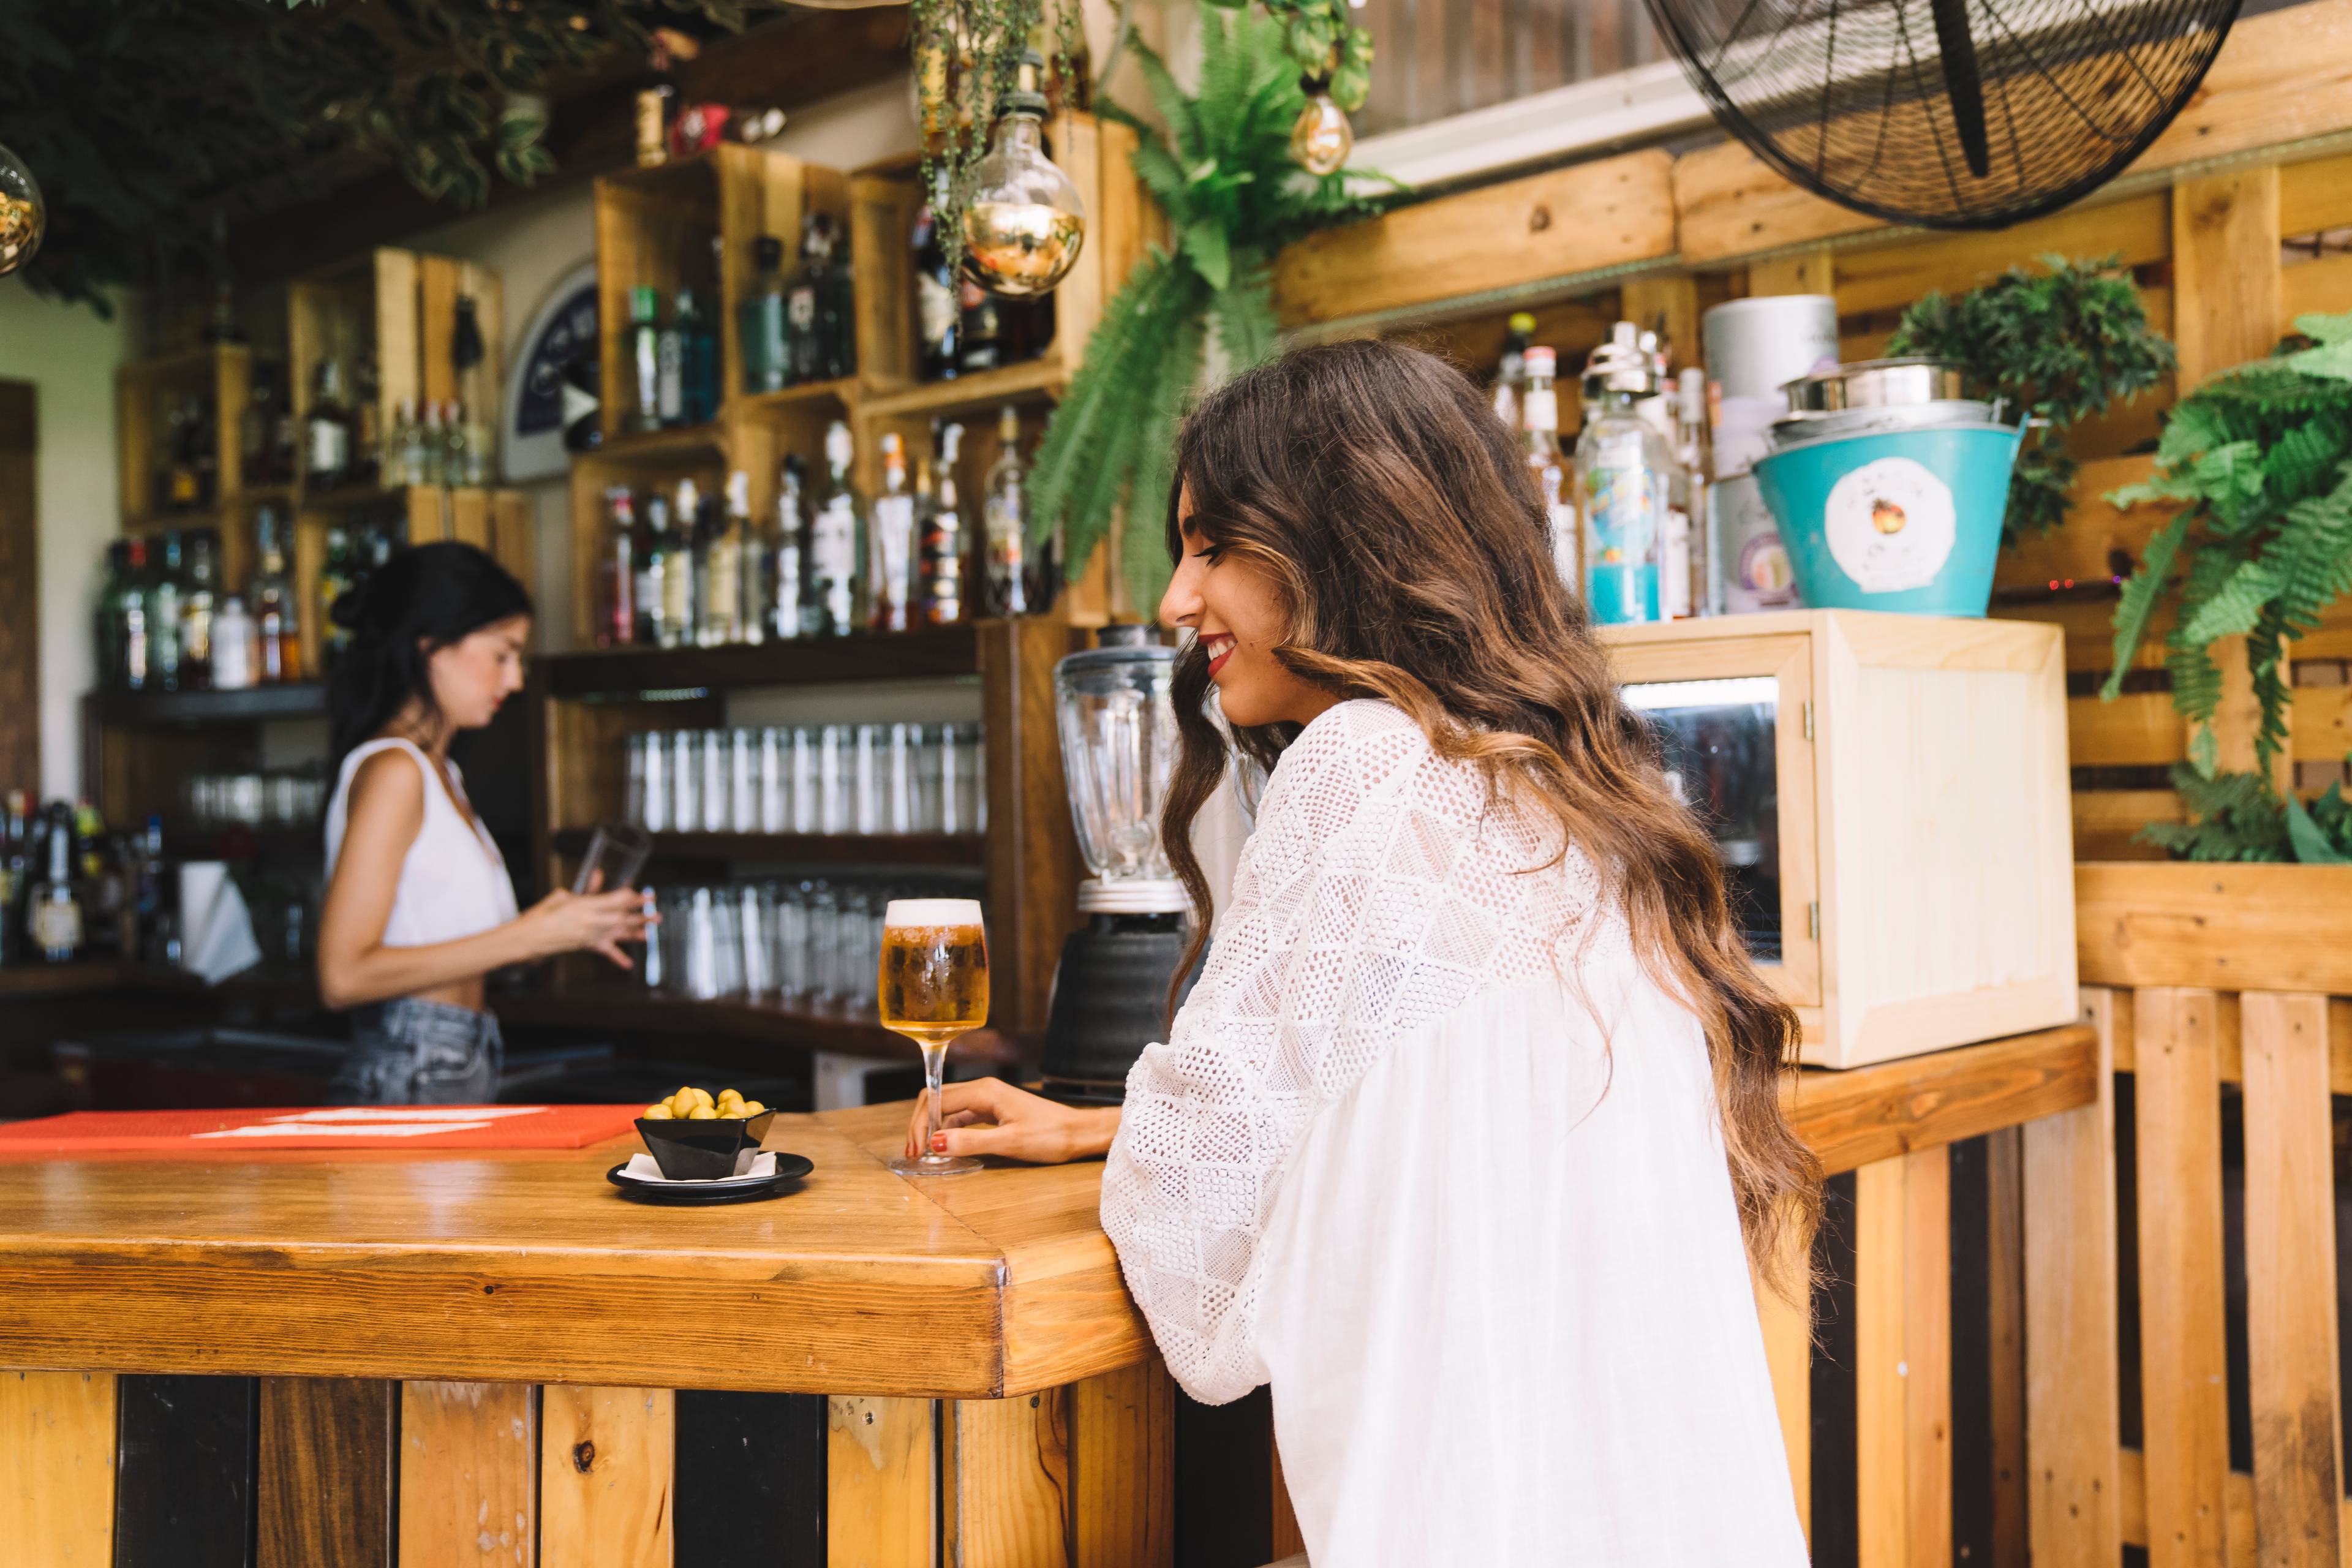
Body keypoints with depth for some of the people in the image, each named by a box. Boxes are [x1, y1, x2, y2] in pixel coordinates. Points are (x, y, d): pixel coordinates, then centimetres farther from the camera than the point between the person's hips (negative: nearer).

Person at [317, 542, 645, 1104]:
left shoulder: (439, 773, 16)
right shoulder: (392, 772, -12)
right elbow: (344, 974, -18)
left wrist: (565, 928, 5)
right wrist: (526, 937, -17)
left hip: (459, 1072, 9)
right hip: (409, 1082, -9)